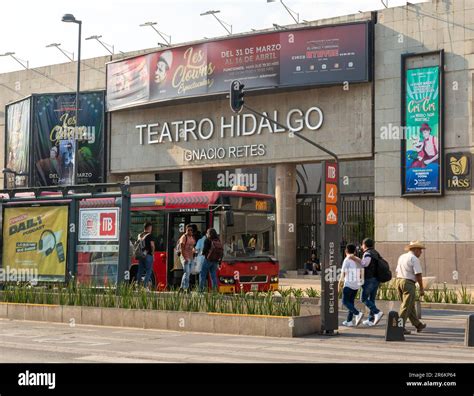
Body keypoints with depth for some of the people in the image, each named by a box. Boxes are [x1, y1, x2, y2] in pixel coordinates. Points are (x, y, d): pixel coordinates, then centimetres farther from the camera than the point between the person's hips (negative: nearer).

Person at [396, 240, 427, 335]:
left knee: (410, 305, 17)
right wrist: (421, 288, -9)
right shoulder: (414, 259, -10)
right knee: (406, 307, -4)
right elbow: (418, 274, -14)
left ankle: (418, 324, 27)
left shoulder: (401, 257, 16)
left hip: (398, 281, 9)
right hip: (408, 283, -9)